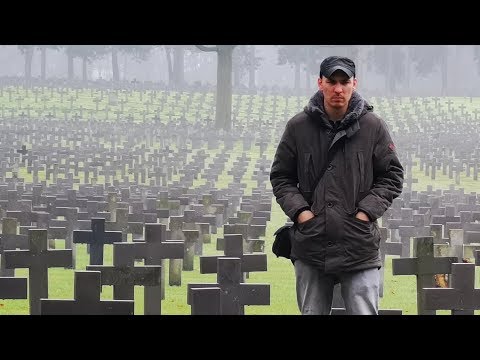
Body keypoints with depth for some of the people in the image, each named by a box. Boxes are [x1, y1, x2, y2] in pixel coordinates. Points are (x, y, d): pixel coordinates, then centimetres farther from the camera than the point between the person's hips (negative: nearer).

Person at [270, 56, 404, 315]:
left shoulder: (373, 126, 0)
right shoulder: (298, 127, 2)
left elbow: (393, 175, 6)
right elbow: (280, 176, 10)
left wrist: (367, 211, -6)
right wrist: (299, 211, -4)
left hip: (360, 248, -2)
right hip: (310, 246, 2)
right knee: (312, 313, 11)